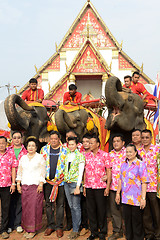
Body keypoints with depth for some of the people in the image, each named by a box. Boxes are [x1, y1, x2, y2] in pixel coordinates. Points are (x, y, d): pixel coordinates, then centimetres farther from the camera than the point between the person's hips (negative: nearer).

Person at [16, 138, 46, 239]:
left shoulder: (40, 157, 2)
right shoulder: (23, 158, 14)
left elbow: (43, 172, -2)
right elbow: (19, 172, 15)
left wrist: (41, 184, -9)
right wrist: (18, 184, 8)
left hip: (36, 186, -4)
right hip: (24, 186, 4)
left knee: (34, 207, -4)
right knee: (25, 207, 2)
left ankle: (33, 229, 5)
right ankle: (27, 228, 13)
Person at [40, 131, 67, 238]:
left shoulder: (64, 150, 2)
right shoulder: (44, 149, 7)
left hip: (60, 181, -2)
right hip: (47, 181, 2)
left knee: (60, 204, 3)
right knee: (48, 204, 9)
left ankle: (59, 227, 13)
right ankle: (50, 225, 21)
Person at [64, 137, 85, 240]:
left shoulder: (80, 156, -6)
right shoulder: (67, 155, 13)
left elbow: (81, 172, -11)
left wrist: (77, 187, -17)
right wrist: (65, 180, 8)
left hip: (75, 183, -6)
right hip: (66, 183, 6)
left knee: (76, 207, -1)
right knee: (71, 206, 10)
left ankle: (76, 230, 6)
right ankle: (75, 226, 20)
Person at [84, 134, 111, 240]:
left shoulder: (104, 155, -3)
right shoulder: (87, 155, 9)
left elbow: (109, 171, -4)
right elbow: (85, 171, 13)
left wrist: (108, 186, -9)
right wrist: (84, 186, 9)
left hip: (100, 187, -4)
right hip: (89, 187, 4)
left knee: (101, 210, 3)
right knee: (91, 210, 9)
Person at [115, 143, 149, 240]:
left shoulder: (141, 164, -8)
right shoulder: (124, 164, 9)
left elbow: (144, 182, -11)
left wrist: (143, 198, -16)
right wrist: (118, 193, 13)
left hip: (136, 199, -5)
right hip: (125, 198, 5)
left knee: (137, 221, 5)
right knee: (127, 220, 13)